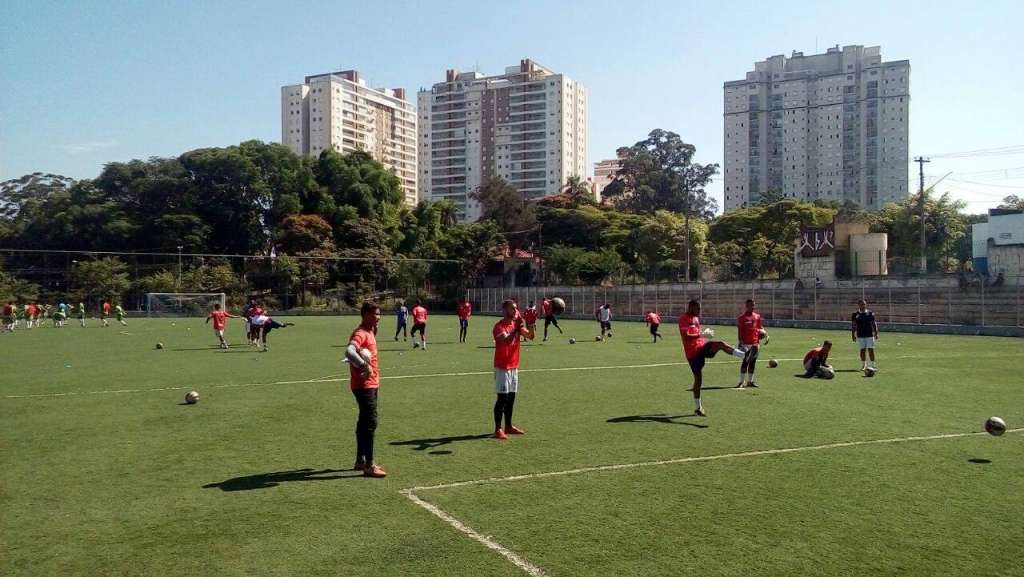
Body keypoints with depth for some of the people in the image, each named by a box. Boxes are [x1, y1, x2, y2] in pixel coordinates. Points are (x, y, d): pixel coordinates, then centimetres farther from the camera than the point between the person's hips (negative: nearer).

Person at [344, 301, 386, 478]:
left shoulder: (370, 332, 13)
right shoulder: (360, 333, -17)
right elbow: (349, 352, -35)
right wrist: (364, 366, -37)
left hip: (371, 384, 10)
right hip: (364, 385, -10)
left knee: (364, 422, 16)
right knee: (370, 423, -9)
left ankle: (361, 460, 27)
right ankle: (369, 466, -5)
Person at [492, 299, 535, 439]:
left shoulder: (517, 324, 9)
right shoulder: (499, 326, -14)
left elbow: (531, 336, 2)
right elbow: (507, 341, -30)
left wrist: (529, 324, -13)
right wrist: (517, 328, -33)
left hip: (514, 367, 8)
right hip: (502, 368, -7)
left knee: (511, 397, 13)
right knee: (502, 398, -7)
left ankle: (508, 426, 23)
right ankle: (498, 429, -1)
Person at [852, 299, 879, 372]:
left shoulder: (870, 313, 4)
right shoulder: (855, 314, 3)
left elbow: (874, 324, 7)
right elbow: (853, 325, 5)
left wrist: (876, 333, 2)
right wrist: (853, 335, 1)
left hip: (870, 335, -1)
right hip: (860, 336, 1)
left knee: (871, 349, -4)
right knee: (862, 350, 6)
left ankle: (872, 364, 2)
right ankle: (863, 365, 15)